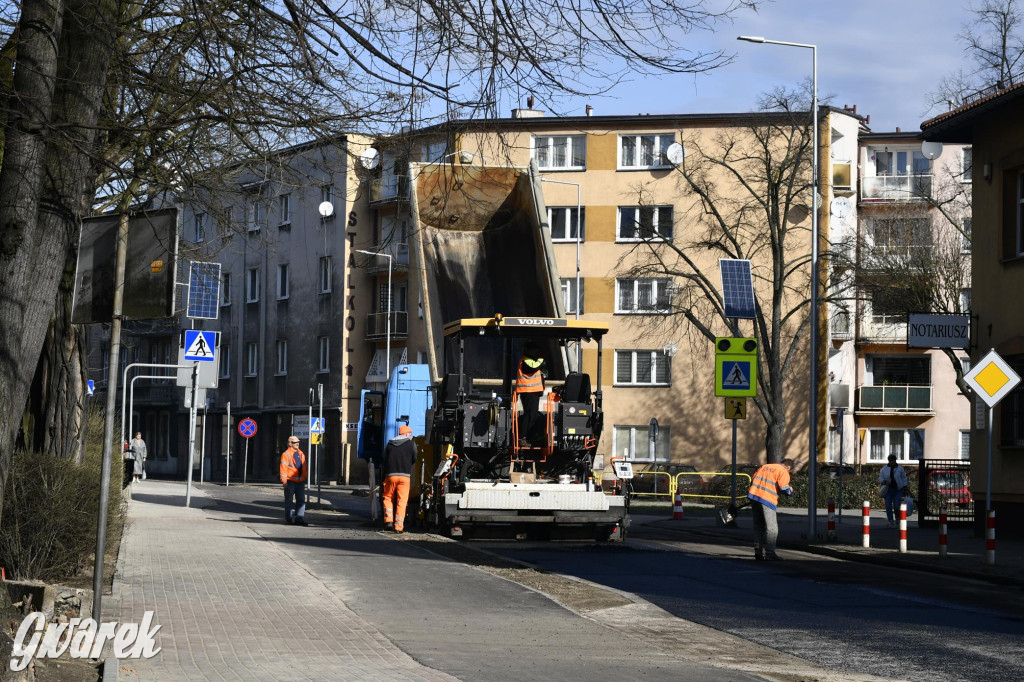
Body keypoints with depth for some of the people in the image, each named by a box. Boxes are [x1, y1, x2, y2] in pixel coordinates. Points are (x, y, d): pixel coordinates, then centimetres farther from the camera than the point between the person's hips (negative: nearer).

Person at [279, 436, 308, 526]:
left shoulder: (301, 454, 15)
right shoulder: (286, 454, -6)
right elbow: (283, 468, -11)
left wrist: (305, 477, 18)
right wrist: (284, 480, -16)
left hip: (300, 481, 6)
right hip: (290, 481, -6)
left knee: (301, 500, 2)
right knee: (289, 500, 3)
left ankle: (299, 518, 3)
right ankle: (289, 519, 10)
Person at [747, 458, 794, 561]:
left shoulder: (763, 466, 21)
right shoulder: (783, 472, 0)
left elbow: (753, 481, 20)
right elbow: (784, 489, -9)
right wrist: (790, 491, 13)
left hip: (754, 495, 7)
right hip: (767, 500, -7)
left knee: (758, 526, 16)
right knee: (772, 529, -1)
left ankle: (758, 552, 18)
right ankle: (769, 553, -8)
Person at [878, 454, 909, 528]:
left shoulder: (900, 469, 3)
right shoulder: (884, 469, 4)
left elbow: (904, 479, 8)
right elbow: (880, 478, 5)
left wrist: (905, 489, 2)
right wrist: (885, 482, -16)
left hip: (898, 490, -1)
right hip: (888, 490, 1)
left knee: (897, 506, -10)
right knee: (888, 507, -5)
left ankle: (897, 518, 19)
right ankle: (891, 522, 1)